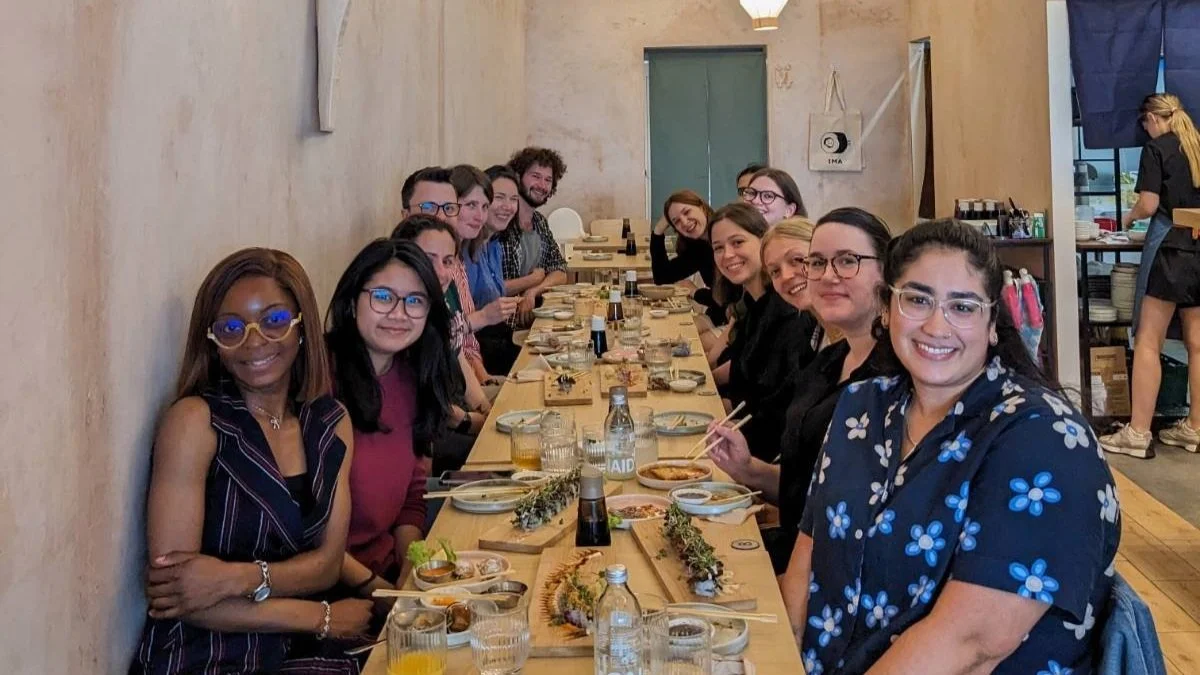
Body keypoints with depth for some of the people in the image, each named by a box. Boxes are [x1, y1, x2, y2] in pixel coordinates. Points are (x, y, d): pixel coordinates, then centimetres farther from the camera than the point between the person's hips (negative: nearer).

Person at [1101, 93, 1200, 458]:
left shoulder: (1156, 149, -5)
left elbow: (1149, 205, -12)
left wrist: (1130, 216, 8)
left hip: (1170, 250, -6)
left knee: (1148, 342, -4)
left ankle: (1138, 433, -5)